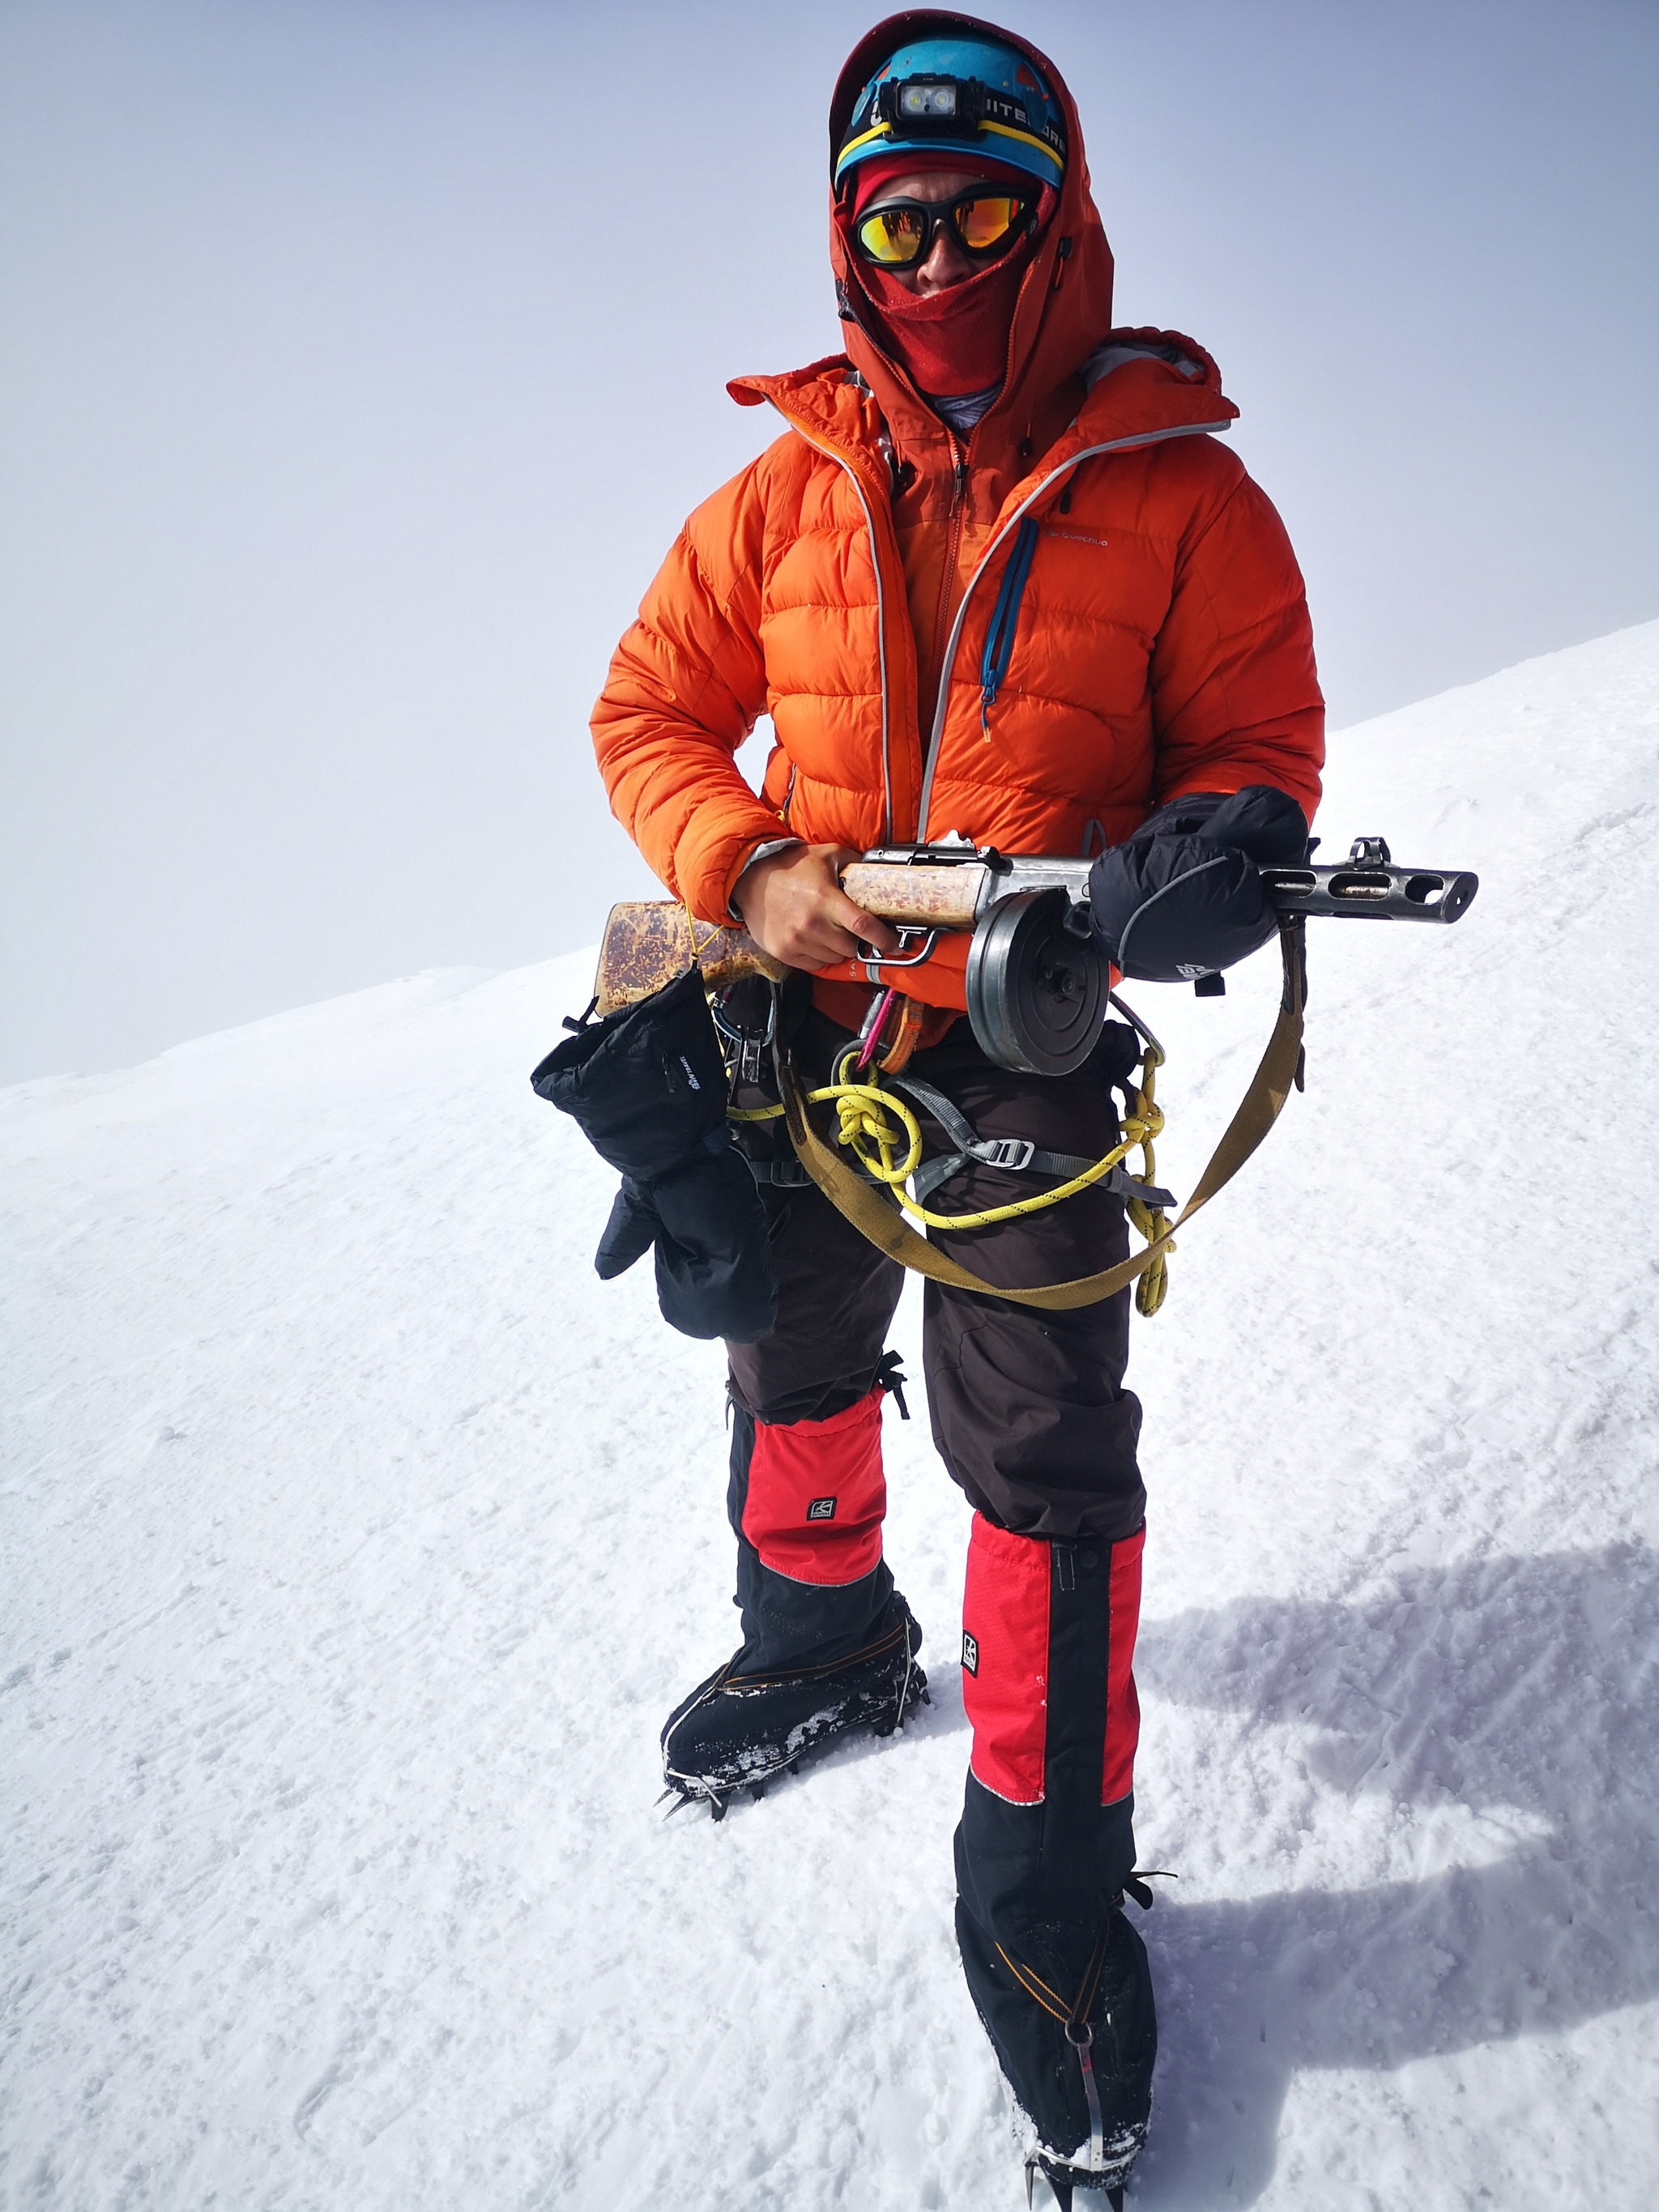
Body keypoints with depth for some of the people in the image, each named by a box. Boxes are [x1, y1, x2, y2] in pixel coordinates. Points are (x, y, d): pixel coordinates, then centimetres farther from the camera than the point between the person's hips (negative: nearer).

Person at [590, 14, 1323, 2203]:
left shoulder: (1177, 486, -7)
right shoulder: (788, 486, 0)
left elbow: (1257, 739, -4)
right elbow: (652, 713, 4)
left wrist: (1223, 848, -28)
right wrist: (746, 874, -15)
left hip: (1029, 1052, -4)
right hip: (800, 1020, 4)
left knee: (1045, 1462, -1)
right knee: (794, 1369, 22)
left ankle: (1046, 1882, 18)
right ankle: (826, 1643, 51)